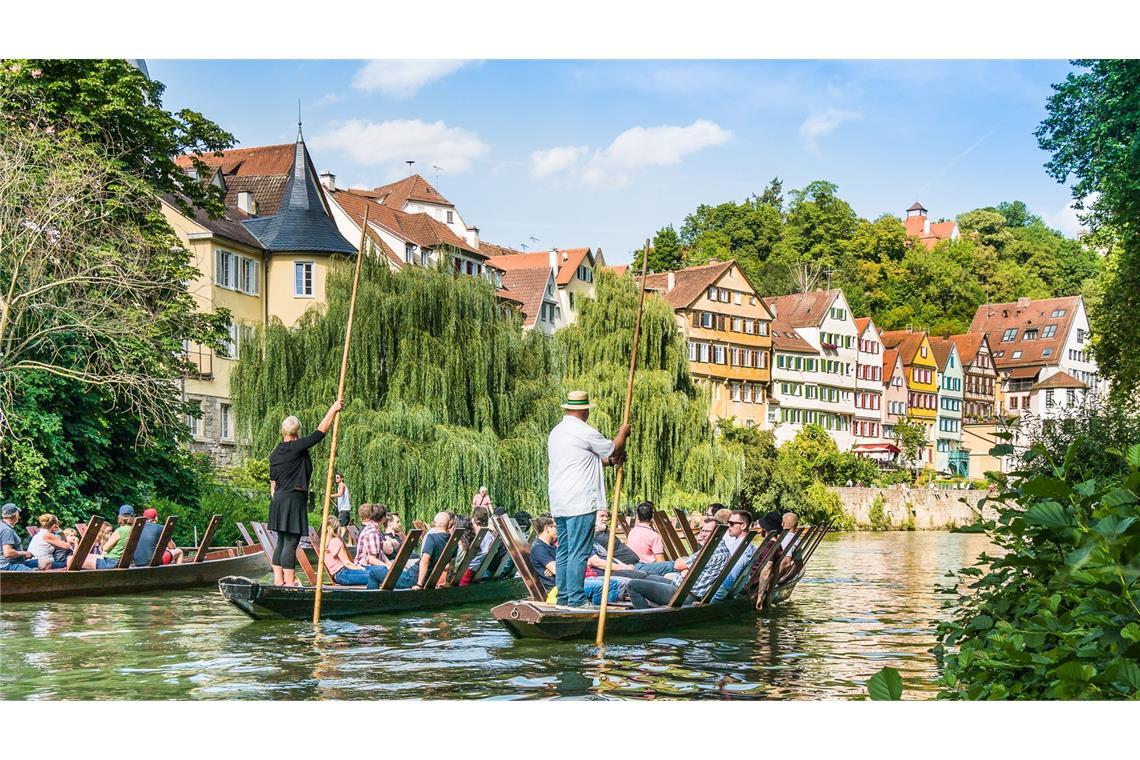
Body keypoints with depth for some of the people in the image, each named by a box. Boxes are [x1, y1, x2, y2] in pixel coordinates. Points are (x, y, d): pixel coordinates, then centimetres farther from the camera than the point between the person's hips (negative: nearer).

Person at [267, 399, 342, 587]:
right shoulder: (298, 447, -9)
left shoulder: (275, 454, 14)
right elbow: (320, 431, -8)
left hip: (278, 500, 8)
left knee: (281, 541, 12)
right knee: (291, 542, -9)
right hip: (294, 500, -8)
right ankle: (289, 582, -10)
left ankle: (278, 579, 14)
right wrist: (333, 410, 1)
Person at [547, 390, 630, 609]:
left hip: (560, 504, 9)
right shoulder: (585, 432, -12)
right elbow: (613, 449, 1)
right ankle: (576, 598, -8)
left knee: (564, 550, 12)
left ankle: (563, 595, 15)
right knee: (579, 552, -7)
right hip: (580, 501, -9)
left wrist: (609, 460, 25)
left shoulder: (556, 432, 17)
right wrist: (622, 433, 20)